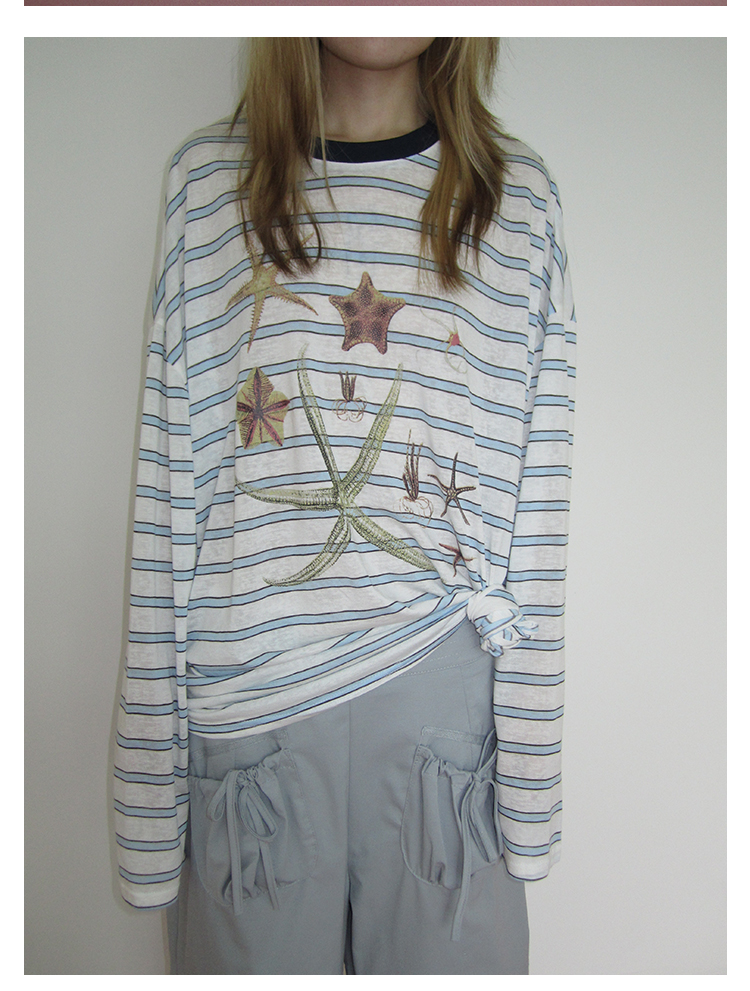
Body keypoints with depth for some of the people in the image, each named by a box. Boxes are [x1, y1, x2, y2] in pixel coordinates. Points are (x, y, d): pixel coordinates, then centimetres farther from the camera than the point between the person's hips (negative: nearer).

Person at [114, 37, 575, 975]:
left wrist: (530, 774, 2)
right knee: (257, 951, 14)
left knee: (452, 950, 14)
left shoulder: (519, 196, 6)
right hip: (248, 688, 0)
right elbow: (169, 481, 2)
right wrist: (154, 764, 1)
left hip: (442, 675, 1)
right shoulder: (207, 177, 6)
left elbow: (536, 495, 3)